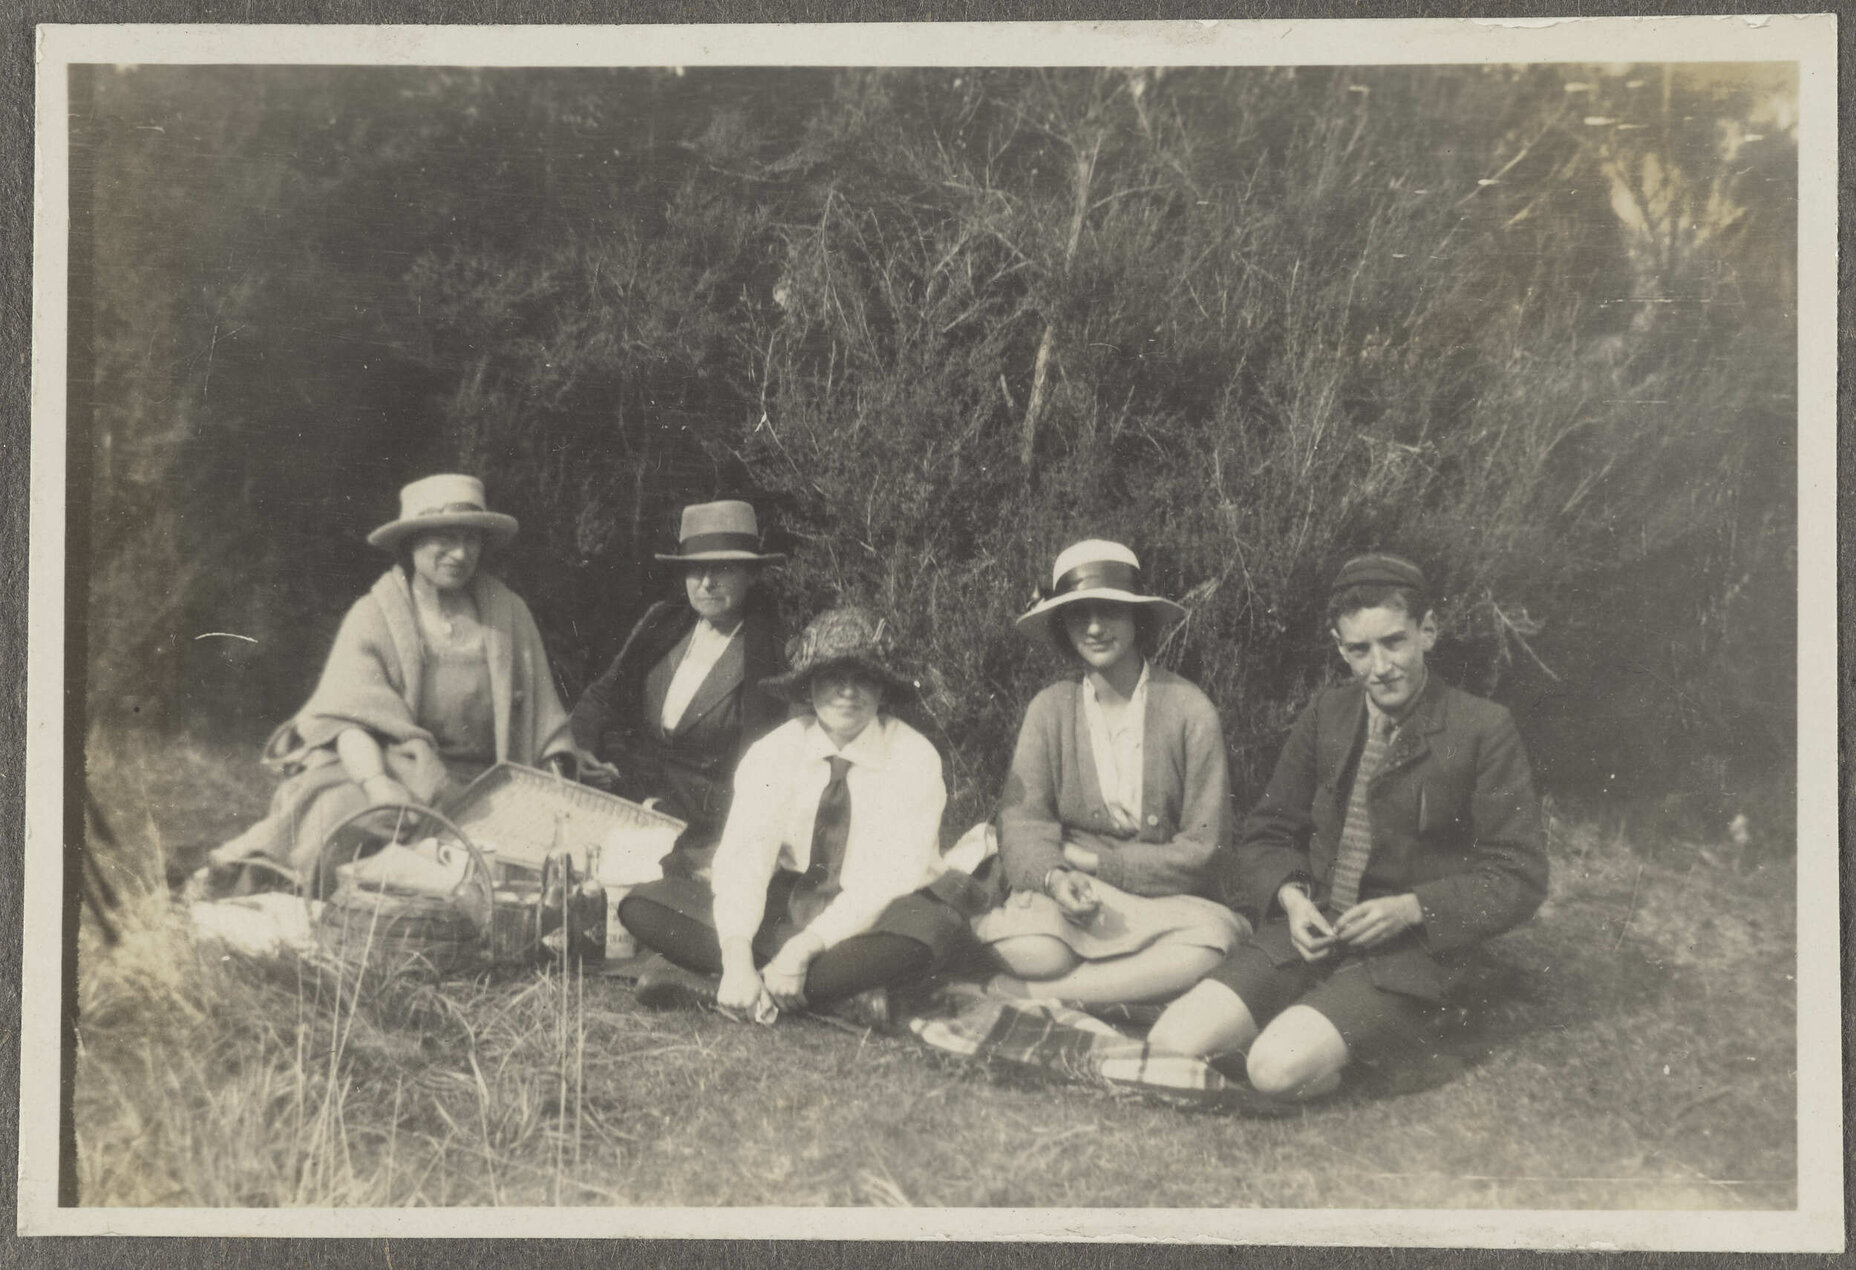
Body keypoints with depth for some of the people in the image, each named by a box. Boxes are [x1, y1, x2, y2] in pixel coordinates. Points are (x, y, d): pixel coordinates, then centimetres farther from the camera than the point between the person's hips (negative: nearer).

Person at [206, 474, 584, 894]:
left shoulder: (509, 615, 11)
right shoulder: (373, 617, 3)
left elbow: (542, 719, 14)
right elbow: (350, 720, -10)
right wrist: (381, 786, -27)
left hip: (472, 787, 3)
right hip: (383, 768, -3)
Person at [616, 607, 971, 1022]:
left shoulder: (913, 759, -10)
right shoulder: (772, 753, -3)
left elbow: (893, 877, -19)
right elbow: (742, 858, -14)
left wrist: (806, 946, -31)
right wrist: (737, 956, -32)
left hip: (868, 920, -2)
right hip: (782, 904, 3)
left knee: (936, 928, -38)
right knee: (644, 904, -14)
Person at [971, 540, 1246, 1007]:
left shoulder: (1189, 710, -3)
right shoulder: (1050, 709, 3)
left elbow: (1201, 851, -4)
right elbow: (1022, 823, -2)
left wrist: (1088, 860, -8)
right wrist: (1053, 876, -25)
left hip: (1165, 900, 1)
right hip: (1069, 899, -1)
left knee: (1214, 942, -34)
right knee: (1025, 947, -34)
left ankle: (1017, 993, -23)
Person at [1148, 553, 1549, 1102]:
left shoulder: (1484, 730, -4)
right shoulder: (1325, 713, 10)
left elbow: (1519, 879, -2)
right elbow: (1267, 834, 15)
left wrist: (1412, 908, -15)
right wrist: (1290, 897, -6)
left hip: (1409, 952, -4)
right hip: (1310, 929, 5)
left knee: (1280, 1068, -29)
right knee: (1172, 1046, -16)